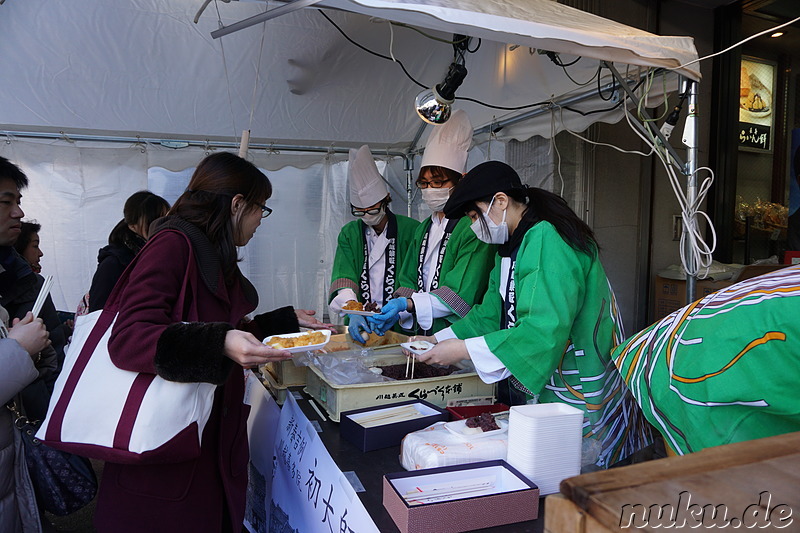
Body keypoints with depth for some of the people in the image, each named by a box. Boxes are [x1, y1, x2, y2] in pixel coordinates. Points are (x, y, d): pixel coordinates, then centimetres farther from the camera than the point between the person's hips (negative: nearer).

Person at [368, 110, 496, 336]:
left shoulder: (472, 229, -7)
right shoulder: (423, 229, 19)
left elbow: (462, 295, -14)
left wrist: (407, 304, -21)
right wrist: (396, 311, -3)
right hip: (422, 337, 6)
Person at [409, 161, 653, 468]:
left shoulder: (548, 241, -22)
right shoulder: (513, 245, 11)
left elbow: (545, 331, -30)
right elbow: (492, 313, 13)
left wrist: (464, 350, -25)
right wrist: (438, 340, 3)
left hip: (574, 396, -9)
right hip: (530, 390, 9)